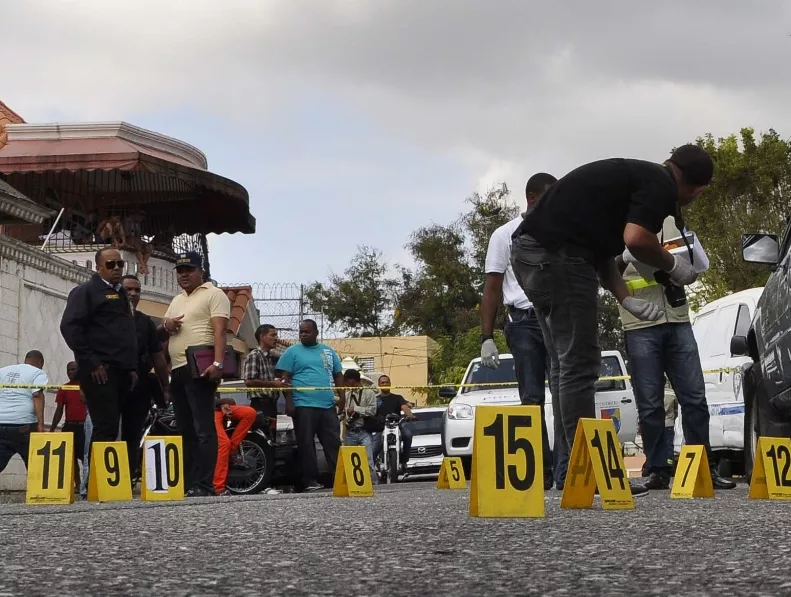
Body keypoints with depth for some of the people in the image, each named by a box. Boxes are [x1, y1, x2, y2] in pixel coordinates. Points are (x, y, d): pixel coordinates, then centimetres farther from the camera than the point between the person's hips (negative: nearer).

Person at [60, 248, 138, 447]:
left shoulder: (121, 294, 24)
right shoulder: (86, 291, -1)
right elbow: (69, 326, -12)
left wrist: (132, 367, 17)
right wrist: (90, 362, -16)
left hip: (121, 371, 8)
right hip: (99, 371, -8)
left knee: (110, 428, 5)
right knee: (106, 429, -14)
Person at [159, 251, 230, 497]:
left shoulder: (213, 294, -1)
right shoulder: (176, 301, 24)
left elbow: (220, 330, -12)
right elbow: (160, 333, 29)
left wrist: (217, 363, -25)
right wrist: (166, 325, 4)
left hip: (200, 369, -9)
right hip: (177, 371, 9)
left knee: (203, 429, -12)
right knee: (185, 430, 10)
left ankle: (205, 485, -17)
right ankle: (188, 483, 13)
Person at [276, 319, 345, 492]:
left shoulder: (328, 351, 18)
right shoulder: (292, 352, 5)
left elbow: (338, 375, 20)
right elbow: (285, 378, -1)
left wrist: (342, 396, 6)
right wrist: (289, 401, -10)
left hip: (328, 405, 4)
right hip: (303, 405, -4)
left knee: (334, 442, 3)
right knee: (306, 444, -4)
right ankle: (311, 480, -1)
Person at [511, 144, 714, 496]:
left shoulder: (633, 176, 26)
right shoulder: (660, 184, -3)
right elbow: (636, 239, -19)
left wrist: (626, 299, 17)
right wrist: (673, 267, -1)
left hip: (530, 250, 10)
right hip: (557, 254, -10)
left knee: (567, 367, 13)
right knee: (579, 367, -7)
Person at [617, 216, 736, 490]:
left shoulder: (672, 221, 15)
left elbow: (701, 263, 16)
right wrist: (626, 257, -26)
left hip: (678, 321, 3)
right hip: (640, 326, -3)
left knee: (695, 398, 0)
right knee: (650, 404, -2)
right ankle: (658, 470, 3)